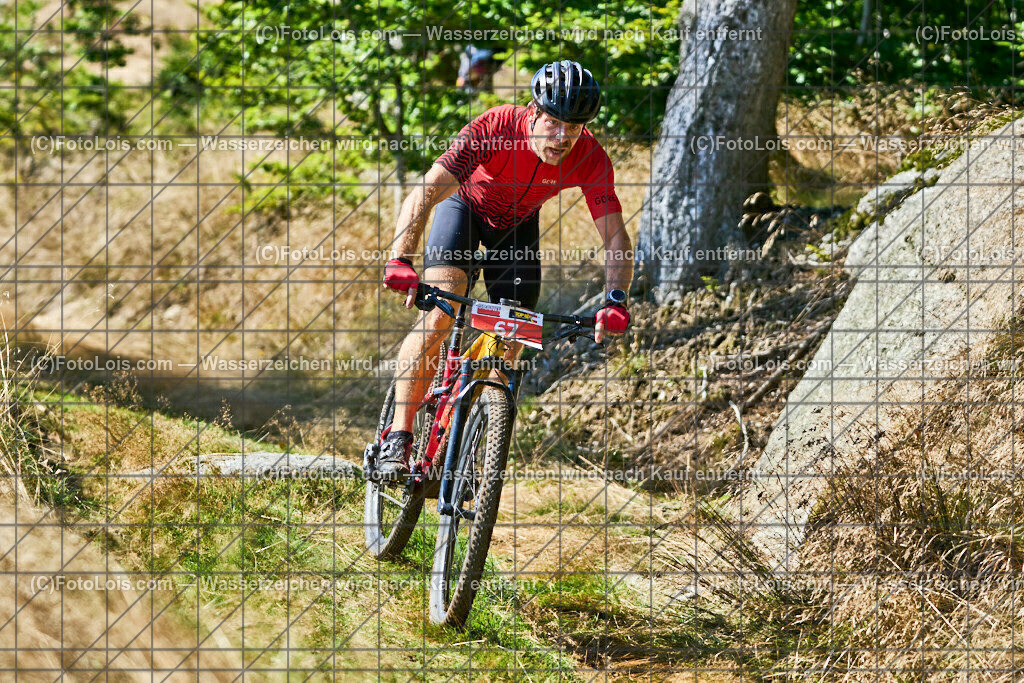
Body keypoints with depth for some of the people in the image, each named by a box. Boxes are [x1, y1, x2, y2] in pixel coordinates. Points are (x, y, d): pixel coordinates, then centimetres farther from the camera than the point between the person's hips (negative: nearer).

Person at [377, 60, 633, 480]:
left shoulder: (590, 160, -30)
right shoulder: (493, 129, -39)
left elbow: (615, 236, -30)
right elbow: (424, 194, -45)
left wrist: (616, 300, -48)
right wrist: (400, 260, -59)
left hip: (517, 224, 3)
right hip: (466, 204, -3)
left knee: (511, 347, -5)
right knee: (438, 316, -24)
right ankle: (397, 441, -21)